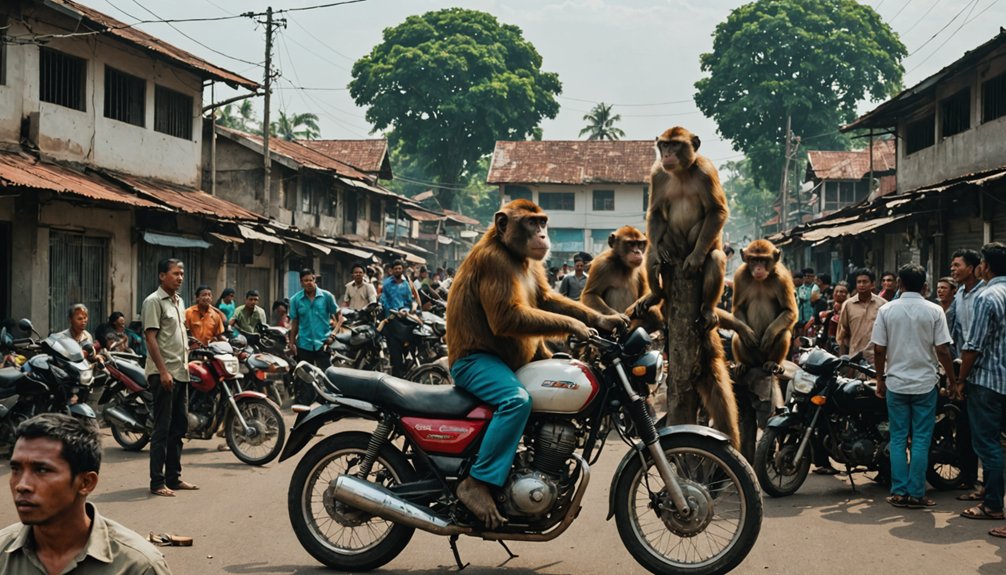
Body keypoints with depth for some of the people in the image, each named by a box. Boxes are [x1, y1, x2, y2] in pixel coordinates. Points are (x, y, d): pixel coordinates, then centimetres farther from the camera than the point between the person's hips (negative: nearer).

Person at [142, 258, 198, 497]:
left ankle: (173, 477, 21)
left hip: (180, 373, 9)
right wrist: (163, 371, -21)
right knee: (162, 430, -6)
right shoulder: (154, 302, -10)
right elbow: (151, 338, -16)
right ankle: (157, 483, -2)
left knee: (179, 427, 13)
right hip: (163, 374, -9)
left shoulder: (179, 302, 17)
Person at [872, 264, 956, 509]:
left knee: (898, 438, 8)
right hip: (925, 383, -1)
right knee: (921, 440, 4)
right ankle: (916, 493, 4)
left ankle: (899, 492, 7)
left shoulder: (886, 310, -2)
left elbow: (879, 349, -1)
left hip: (896, 383, 1)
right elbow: (943, 350, -7)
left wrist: (880, 379, 12)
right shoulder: (934, 311, -6)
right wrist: (952, 380, 5)